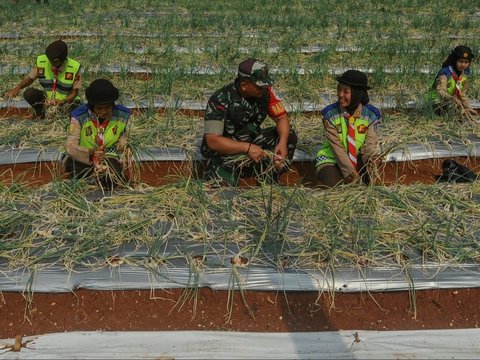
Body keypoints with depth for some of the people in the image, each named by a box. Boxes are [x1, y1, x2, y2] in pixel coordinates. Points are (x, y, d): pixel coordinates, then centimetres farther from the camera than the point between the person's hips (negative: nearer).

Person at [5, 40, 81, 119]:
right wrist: (18, 87, -18)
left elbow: (74, 92, -13)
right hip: (47, 98, 4)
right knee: (29, 93, -23)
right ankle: (42, 116, 1)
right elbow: (30, 78, 1)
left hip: (67, 100, -3)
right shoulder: (41, 62, -14)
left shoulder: (74, 67, -21)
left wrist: (62, 101, -30)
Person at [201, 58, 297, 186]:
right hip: (224, 150, -6)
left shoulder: (265, 92, -10)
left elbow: (282, 117, -3)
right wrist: (247, 148, -35)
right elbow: (212, 141, -27)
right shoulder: (220, 100, -24)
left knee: (289, 136, -12)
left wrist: (282, 142, -24)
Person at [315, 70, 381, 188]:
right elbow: (336, 146, -16)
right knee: (332, 184, -29)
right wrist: (349, 170, -24)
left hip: (359, 158, 1)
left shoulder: (371, 115, -7)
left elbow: (369, 144, -12)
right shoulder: (330, 114, -12)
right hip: (333, 158, -1)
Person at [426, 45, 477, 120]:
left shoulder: (465, 74, -1)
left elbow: (462, 94, 7)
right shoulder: (445, 73, -23)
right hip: (438, 101, -6)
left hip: (454, 100, 6)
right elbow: (441, 91, -37)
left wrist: (469, 107, -3)